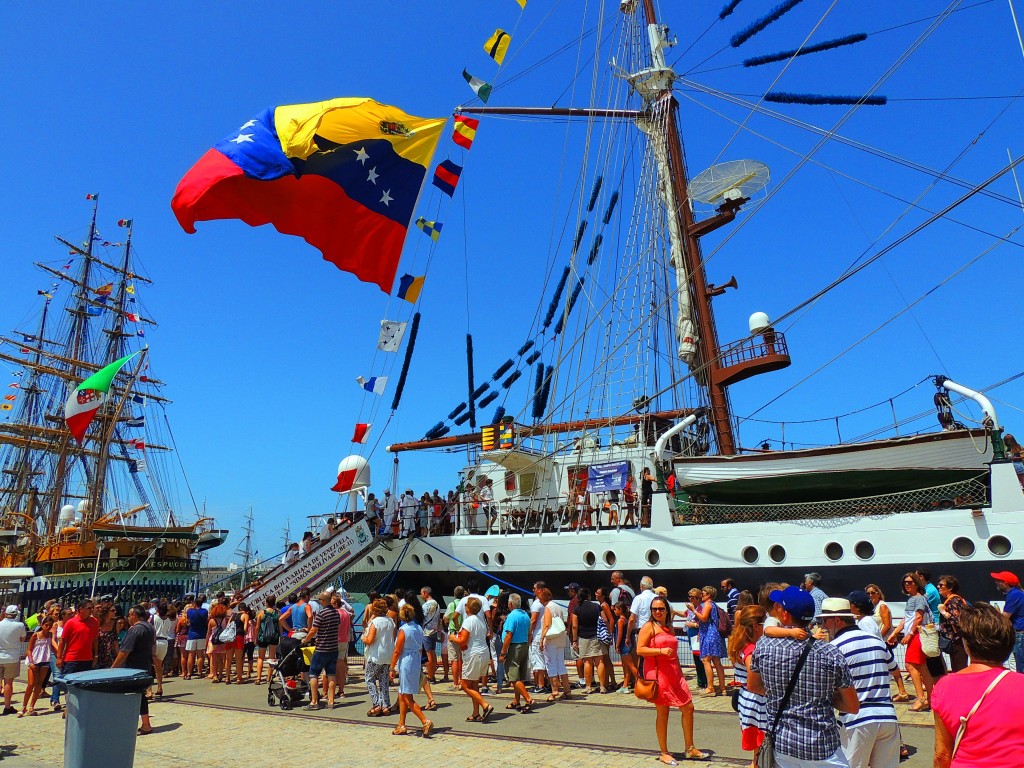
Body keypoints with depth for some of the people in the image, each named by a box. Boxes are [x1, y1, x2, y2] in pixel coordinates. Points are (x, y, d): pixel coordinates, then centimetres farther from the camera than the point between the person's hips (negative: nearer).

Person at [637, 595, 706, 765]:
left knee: (688, 708, 7)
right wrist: (661, 651, -22)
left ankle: (690, 749, 22)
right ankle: (664, 753, 15)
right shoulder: (649, 627, -6)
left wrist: (680, 672, 19)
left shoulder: (670, 628, 16)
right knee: (662, 713, 1)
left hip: (674, 674, 7)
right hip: (658, 674, -7)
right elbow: (640, 649, -14)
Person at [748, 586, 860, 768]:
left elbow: (753, 686, 10)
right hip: (822, 748, -2)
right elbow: (853, 707, -3)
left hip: (781, 744, 2)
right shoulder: (830, 654, -13)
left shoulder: (763, 646, -7)